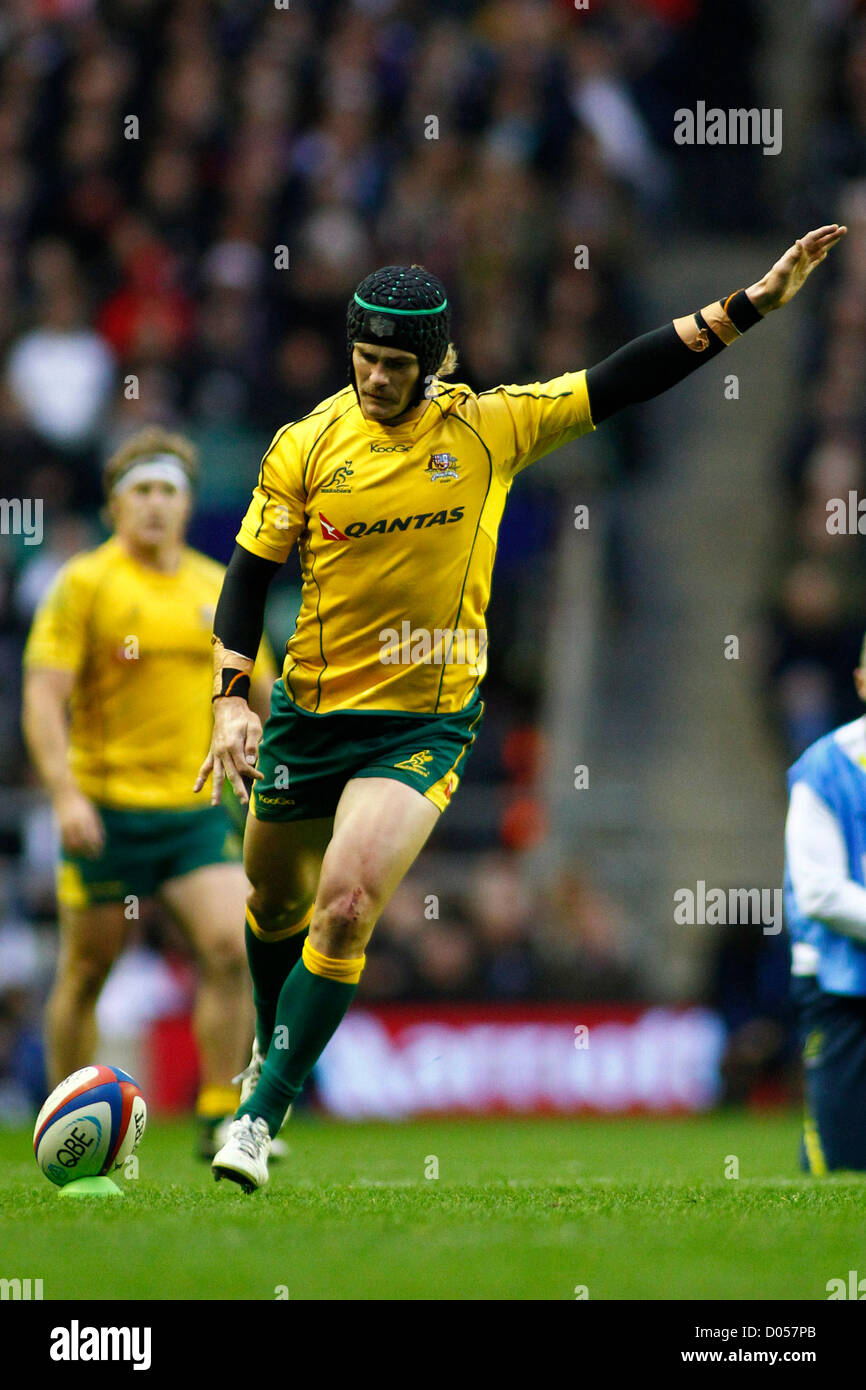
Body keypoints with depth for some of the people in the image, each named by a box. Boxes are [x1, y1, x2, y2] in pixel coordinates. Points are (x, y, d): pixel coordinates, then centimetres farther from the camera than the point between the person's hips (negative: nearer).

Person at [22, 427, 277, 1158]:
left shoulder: (218, 588, 10)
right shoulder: (84, 584, -4)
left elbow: (263, 694, 19)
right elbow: (43, 696, -10)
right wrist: (66, 793, -22)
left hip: (199, 810, 3)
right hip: (107, 810, -3)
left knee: (233, 948, -14)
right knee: (86, 973, 6)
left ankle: (221, 1122, -7)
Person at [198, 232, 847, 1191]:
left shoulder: (492, 428, -6)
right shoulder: (305, 447, -5)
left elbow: (626, 380, -3)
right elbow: (249, 574, 1)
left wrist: (753, 303, -6)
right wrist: (232, 699, -9)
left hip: (424, 723, -2)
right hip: (308, 710, 2)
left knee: (345, 910, -18)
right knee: (274, 902, 18)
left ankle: (261, 1115, -9)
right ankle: (275, 1046, 49)